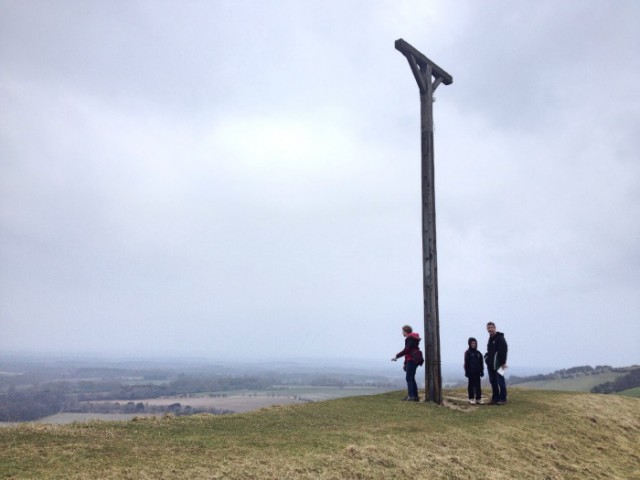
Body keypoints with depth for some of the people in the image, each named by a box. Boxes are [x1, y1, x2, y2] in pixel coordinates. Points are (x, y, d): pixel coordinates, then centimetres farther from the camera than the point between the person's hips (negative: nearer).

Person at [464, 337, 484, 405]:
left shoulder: (478, 353, 8)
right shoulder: (467, 353, -4)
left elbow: (481, 363, 11)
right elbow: (466, 363, -6)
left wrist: (482, 371, 7)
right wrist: (467, 372, -9)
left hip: (477, 372, 4)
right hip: (471, 372, -4)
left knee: (478, 385, 5)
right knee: (471, 385, 4)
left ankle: (478, 398, 10)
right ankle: (471, 399, 10)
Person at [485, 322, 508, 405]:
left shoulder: (500, 338, -9)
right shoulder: (490, 339, 18)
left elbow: (503, 351, -16)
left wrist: (503, 363, -19)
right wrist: (487, 358, 11)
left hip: (498, 364, -8)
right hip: (490, 365, 8)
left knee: (500, 382, -4)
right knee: (493, 382, 10)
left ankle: (502, 399, 2)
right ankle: (495, 398, 15)